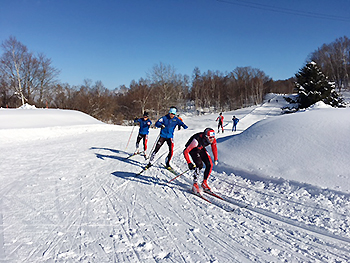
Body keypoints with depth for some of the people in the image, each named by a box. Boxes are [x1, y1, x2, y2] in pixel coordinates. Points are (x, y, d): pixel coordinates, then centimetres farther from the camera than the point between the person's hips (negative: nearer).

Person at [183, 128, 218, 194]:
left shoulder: (213, 139, -25)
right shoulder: (197, 140, -41)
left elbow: (214, 148, 0)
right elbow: (185, 151, -35)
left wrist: (215, 159, 5)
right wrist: (189, 163, -39)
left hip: (201, 149, 5)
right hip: (193, 149, -5)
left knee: (210, 165, -9)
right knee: (199, 165, -25)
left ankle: (204, 183, 8)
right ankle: (195, 185, -13)